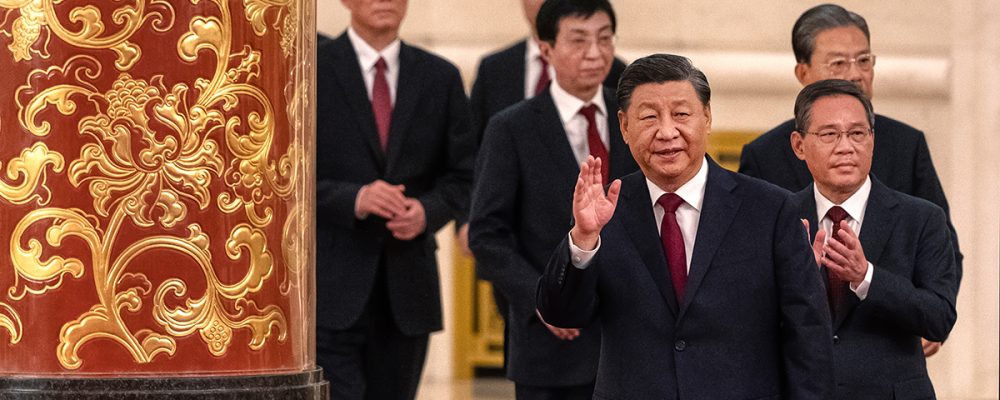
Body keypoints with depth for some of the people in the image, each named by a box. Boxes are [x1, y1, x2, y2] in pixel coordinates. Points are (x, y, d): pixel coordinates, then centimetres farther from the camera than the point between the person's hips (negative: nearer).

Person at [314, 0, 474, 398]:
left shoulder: (440, 78, 11)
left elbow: (462, 175, 12)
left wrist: (428, 210, -9)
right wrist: (353, 200, -19)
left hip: (407, 286, 4)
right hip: (331, 288, -4)